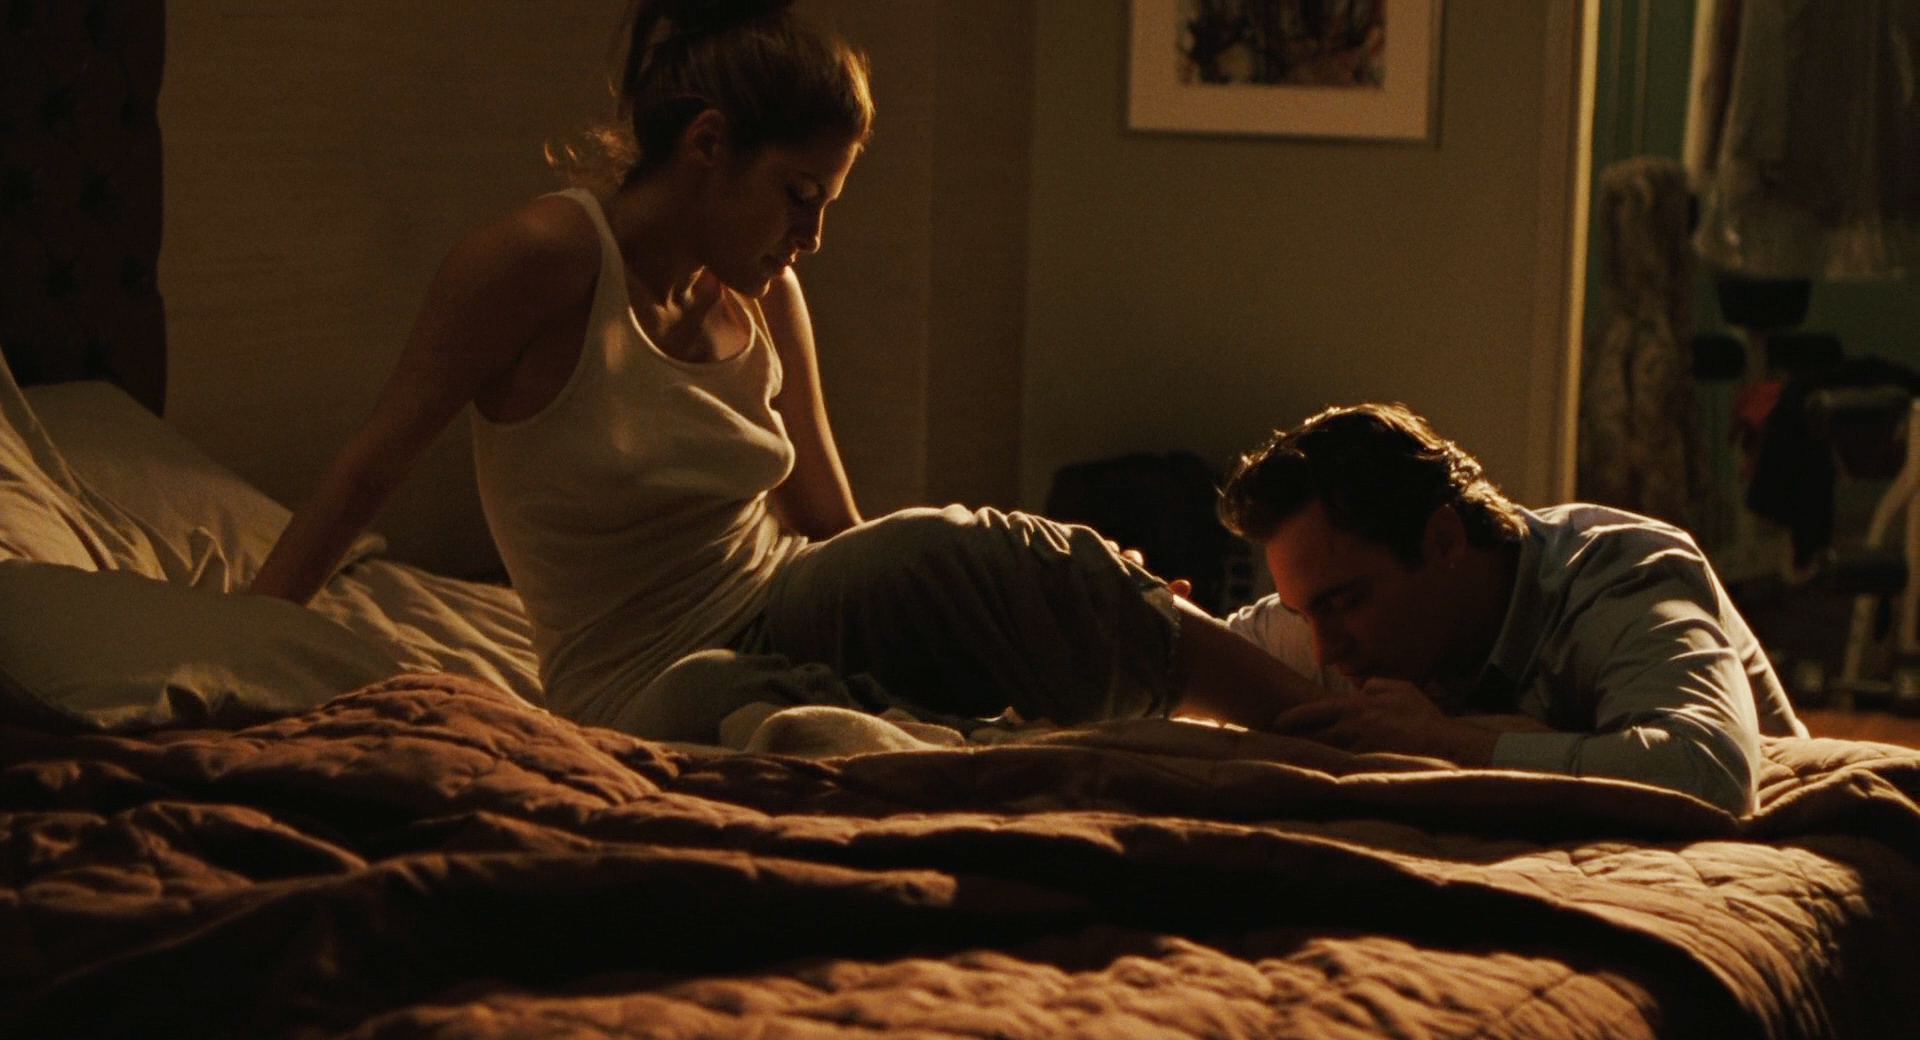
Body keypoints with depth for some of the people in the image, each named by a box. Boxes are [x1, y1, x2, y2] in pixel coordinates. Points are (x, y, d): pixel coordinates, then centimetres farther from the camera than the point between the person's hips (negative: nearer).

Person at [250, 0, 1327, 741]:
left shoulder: (765, 302, 6)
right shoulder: (542, 262, -13)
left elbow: (834, 528, 11)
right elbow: (366, 474, -9)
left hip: (790, 615, 6)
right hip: (652, 689, -6)